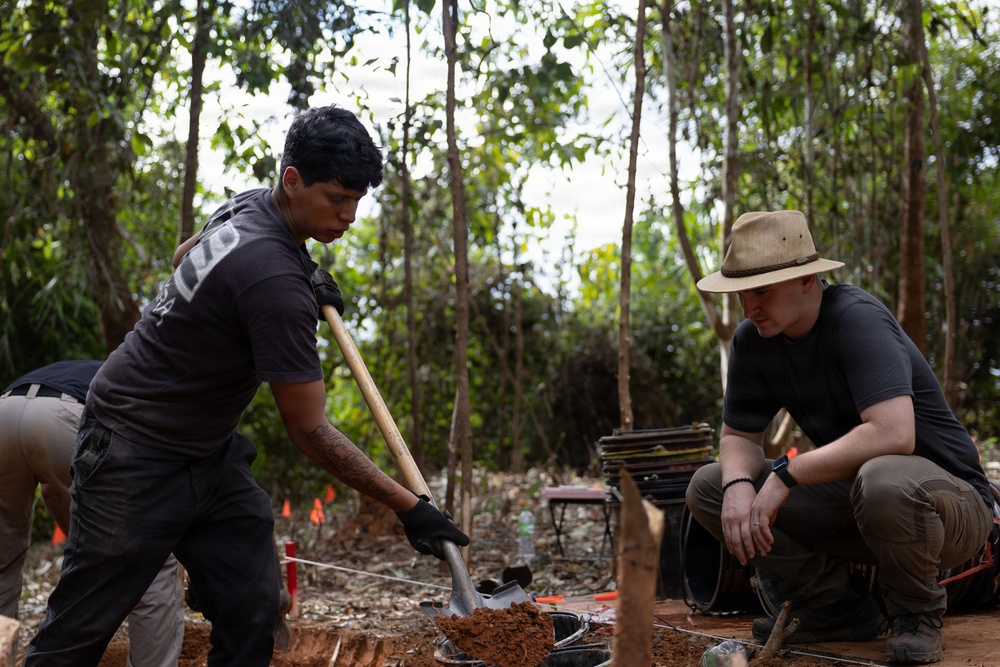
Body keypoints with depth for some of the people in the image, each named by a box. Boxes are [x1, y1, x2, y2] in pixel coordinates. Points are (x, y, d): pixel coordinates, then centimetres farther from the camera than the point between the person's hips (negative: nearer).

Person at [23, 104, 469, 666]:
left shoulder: (251, 205, 0)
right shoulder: (272, 278, -29)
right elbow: (309, 430, -24)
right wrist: (410, 508, -20)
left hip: (212, 452, 9)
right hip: (140, 457, -9)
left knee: (252, 615, 1)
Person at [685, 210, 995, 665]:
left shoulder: (858, 319, -24)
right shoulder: (752, 341, -2)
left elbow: (893, 434, -36)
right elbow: (738, 436, 7)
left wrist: (787, 474, -29)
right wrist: (739, 484, -17)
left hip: (950, 499, -7)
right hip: (852, 496, 7)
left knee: (883, 480, -42)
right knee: (708, 488, -6)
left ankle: (916, 613, -9)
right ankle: (838, 607, 2)